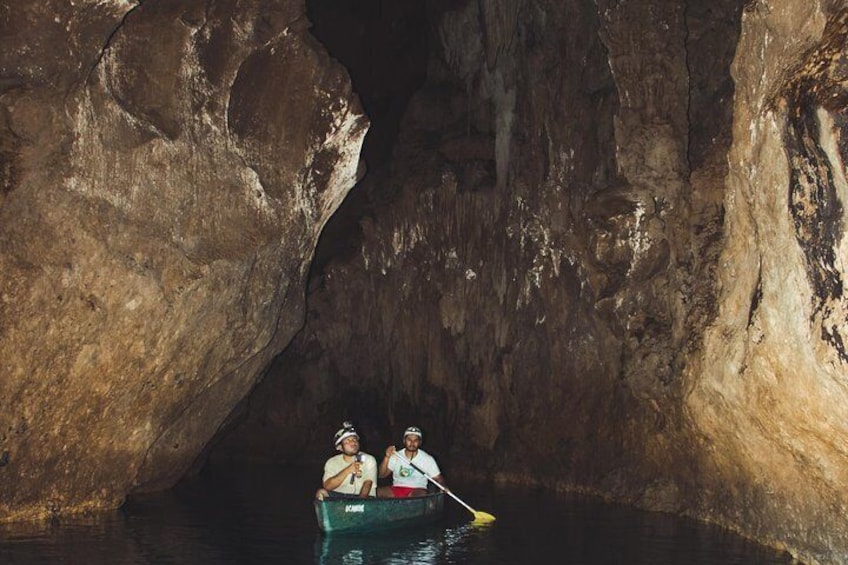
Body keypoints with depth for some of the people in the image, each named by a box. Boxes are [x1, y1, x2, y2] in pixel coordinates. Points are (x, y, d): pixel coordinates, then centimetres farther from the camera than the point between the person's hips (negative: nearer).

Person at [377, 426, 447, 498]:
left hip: (417, 490, -2)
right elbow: (381, 475, 2)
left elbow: (438, 478, 6)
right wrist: (387, 457, -12)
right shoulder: (395, 457, 8)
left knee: (421, 495, -38)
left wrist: (443, 486, -17)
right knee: (378, 492, -24)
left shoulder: (427, 459, 4)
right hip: (396, 489, 2)